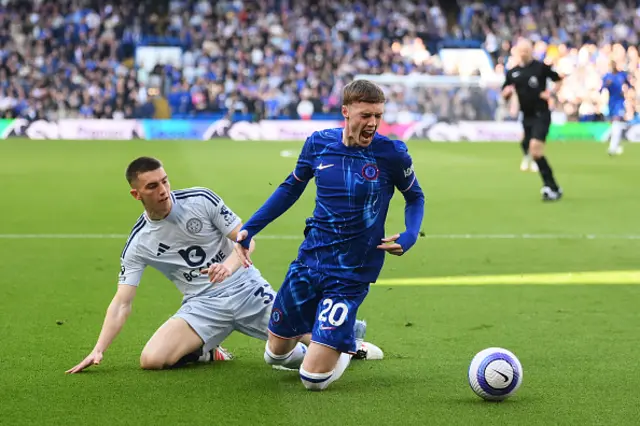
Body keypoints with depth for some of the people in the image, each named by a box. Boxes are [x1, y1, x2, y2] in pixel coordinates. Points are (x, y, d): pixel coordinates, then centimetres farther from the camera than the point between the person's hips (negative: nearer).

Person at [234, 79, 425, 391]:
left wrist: (410, 236, -15)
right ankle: (345, 330, 39)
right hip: (311, 259, 4)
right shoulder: (319, 143, -3)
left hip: (352, 273, -4)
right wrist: (248, 229, 8)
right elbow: (291, 188, 13)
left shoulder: (392, 153, -12)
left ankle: (349, 344, 21)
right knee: (276, 354, 15)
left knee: (313, 379, -11)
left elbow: (415, 197, 5)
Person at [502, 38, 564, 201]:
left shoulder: (540, 67, -3)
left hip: (541, 115, -6)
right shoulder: (512, 73, 10)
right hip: (527, 117, 6)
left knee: (535, 148, -21)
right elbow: (504, 95, 15)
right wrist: (507, 92, -7)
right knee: (532, 152, 5)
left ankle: (551, 187, -15)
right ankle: (553, 188, 14)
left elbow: (560, 79, 5)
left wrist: (551, 93, -8)